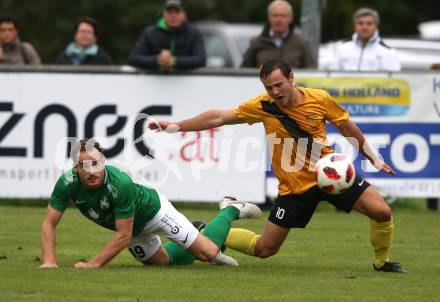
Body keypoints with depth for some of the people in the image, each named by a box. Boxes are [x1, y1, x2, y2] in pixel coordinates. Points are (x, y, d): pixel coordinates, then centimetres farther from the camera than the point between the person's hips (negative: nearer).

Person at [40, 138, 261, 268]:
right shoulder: (67, 183, -31)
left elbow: (123, 236, -37)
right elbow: (49, 224, -23)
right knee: (163, 260, 24)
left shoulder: (121, 184, -43)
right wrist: (49, 261, -36)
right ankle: (196, 233, 50)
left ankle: (230, 210, 23)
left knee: (209, 253, -4)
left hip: (153, 209, -5)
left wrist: (93, 264, -39)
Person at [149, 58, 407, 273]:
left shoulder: (319, 99, -10)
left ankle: (382, 262, 16)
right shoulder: (263, 106, -12)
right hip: (294, 186, -1)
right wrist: (175, 126, -10)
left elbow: (347, 126, 6)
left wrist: (373, 157, 13)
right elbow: (218, 118, -7)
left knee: (382, 211, -12)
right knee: (264, 250, 1)